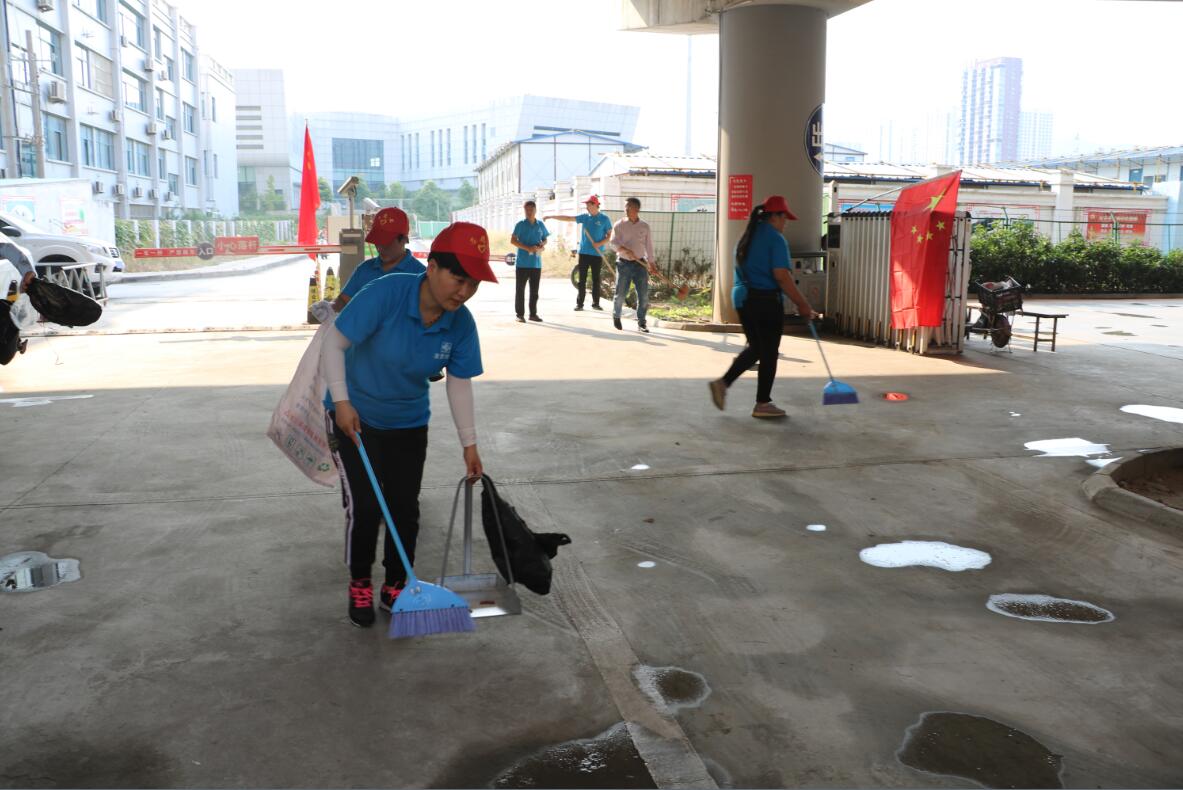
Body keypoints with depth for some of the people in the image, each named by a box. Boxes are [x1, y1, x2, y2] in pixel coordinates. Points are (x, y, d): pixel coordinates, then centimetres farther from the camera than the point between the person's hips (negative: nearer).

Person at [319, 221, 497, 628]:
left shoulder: (461, 324, -15)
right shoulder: (386, 293, -29)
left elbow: (459, 384, -5)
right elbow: (334, 342, -23)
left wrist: (469, 443, -2)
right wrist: (342, 401, -27)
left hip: (408, 423, 4)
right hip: (353, 416, -4)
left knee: (405, 508, 5)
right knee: (364, 506, -7)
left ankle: (396, 587, 26)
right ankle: (359, 586, 17)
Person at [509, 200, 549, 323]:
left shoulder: (540, 225, 9)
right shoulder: (520, 224, -2)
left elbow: (545, 239, 20)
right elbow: (513, 240, -6)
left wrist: (542, 245, -4)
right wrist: (528, 248, -18)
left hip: (536, 263, 4)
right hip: (522, 263, -4)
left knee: (535, 290, 9)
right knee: (520, 289, -1)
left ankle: (533, 314, 17)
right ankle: (520, 314, 4)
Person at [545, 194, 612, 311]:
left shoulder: (604, 219, -1)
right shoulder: (584, 217, 7)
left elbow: (609, 235, 1)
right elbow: (567, 218, 5)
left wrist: (600, 243, -15)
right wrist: (551, 216, 1)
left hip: (597, 254, -2)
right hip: (584, 252, 3)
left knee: (596, 279, 3)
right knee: (582, 280, 2)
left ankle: (595, 303, 11)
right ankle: (579, 303, 5)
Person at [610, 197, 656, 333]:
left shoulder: (645, 226, 6)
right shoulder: (619, 225, -1)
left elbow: (649, 246, 10)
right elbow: (614, 243, -8)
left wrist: (651, 264, 8)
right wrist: (625, 250, -27)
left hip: (640, 263, 2)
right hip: (624, 263, -2)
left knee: (643, 294, -4)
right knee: (621, 293, 0)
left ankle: (641, 323, 5)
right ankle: (616, 316, 27)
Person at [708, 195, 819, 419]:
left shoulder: (747, 236, 13)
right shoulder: (775, 238, -12)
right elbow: (782, 276, -20)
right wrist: (803, 304, -15)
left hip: (742, 298, 8)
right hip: (766, 301, -8)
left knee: (755, 347, 19)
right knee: (769, 352, 4)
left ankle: (723, 382, 7)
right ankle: (763, 403, 11)